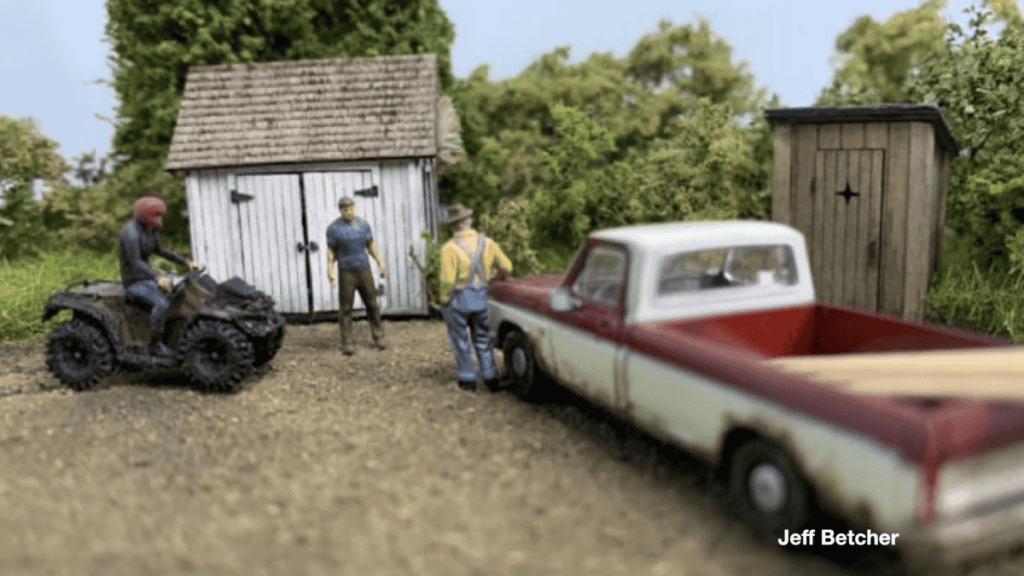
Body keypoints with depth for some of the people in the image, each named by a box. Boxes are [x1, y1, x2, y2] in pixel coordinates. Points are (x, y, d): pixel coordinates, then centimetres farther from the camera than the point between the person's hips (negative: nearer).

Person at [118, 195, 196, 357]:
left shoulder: (151, 230, 6)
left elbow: (159, 250, 22)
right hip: (134, 283, -9)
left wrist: (186, 262, 14)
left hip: (148, 278, 9)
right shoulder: (130, 233, -22)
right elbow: (135, 263, -31)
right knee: (162, 304, -32)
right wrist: (158, 277, -44)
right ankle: (155, 345, -17)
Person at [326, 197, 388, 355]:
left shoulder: (363, 224, 3)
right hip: (346, 272, -3)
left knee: (372, 304, 6)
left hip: (364, 271, 3)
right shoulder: (333, 228, -7)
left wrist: (381, 264, 3)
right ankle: (347, 342, 7)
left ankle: (378, 336, 19)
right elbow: (331, 252, -3)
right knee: (345, 308, -1)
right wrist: (330, 274, -11)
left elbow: (372, 246, 9)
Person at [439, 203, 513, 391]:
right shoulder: (487, 243, -3)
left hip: (458, 301, -4)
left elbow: (448, 280, -23)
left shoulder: (449, 248, -18)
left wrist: (444, 300, -7)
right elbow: (507, 267, 3)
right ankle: (490, 376, 22)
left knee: (460, 341, 13)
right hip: (482, 298, 4)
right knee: (483, 338, 19)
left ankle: (467, 379, 21)